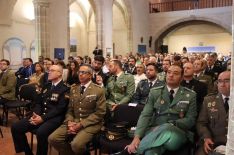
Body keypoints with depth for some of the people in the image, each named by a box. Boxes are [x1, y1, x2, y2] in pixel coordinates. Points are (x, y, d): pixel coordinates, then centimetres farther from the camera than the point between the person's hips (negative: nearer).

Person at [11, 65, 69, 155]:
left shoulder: (64, 89, -6)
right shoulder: (46, 87, 18)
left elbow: (60, 108, -15)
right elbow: (38, 102, 16)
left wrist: (43, 118, -20)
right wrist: (35, 115, -5)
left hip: (54, 118, -7)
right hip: (39, 115, 8)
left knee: (41, 133, -36)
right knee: (15, 127, -4)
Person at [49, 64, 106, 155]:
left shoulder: (99, 90, -5)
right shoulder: (73, 89, 12)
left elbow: (100, 113, -10)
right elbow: (70, 109, 14)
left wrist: (81, 124, -16)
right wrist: (69, 122, -7)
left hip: (90, 124, -5)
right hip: (73, 122, 5)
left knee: (76, 144, -29)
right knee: (53, 138, -13)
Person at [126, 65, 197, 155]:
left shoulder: (190, 95, 7)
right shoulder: (154, 92, 9)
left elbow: (190, 120, 2)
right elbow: (145, 115, 0)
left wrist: (170, 125, -17)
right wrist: (137, 137, -17)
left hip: (178, 132, 1)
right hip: (155, 130, -1)